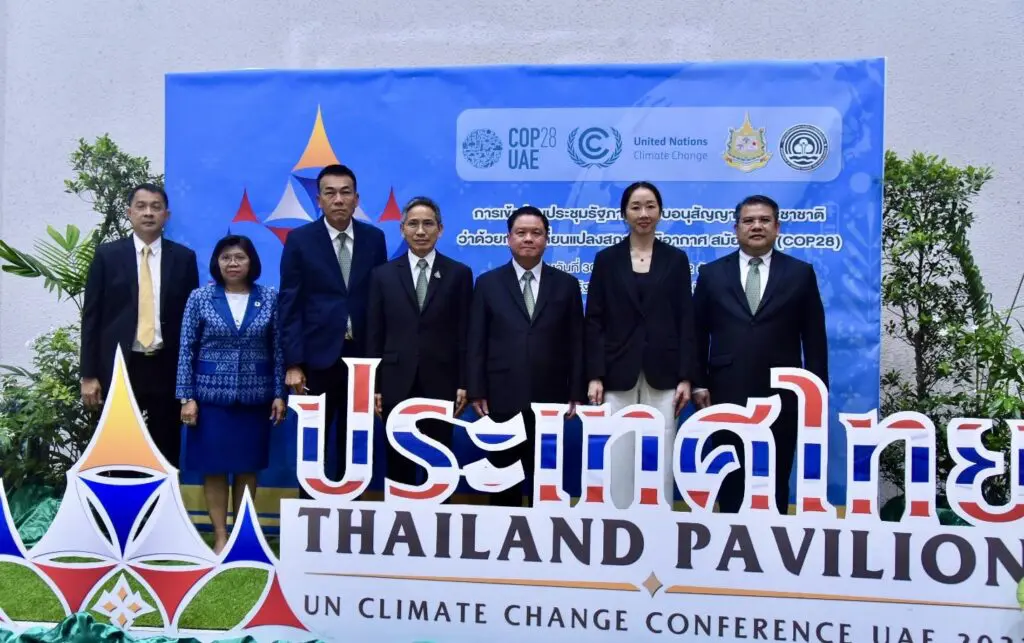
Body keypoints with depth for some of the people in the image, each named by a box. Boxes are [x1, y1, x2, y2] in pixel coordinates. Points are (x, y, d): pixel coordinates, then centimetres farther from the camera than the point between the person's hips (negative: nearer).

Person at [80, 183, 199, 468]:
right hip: (120, 367, 0)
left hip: (167, 368, 1)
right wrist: (89, 374, -2)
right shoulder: (107, 255, 3)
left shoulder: (184, 257, 5)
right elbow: (91, 316, 2)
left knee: (167, 452, 6)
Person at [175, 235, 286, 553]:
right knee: (214, 467, 3)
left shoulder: (270, 298, 1)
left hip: (255, 396, 1)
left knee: (248, 466, 8)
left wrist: (279, 394, -1)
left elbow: (278, 349, 2)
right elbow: (186, 350, -1)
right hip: (211, 395, -1)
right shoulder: (200, 297, -1)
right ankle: (221, 537, 13)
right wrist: (187, 397, -6)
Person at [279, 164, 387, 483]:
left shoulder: (374, 238, 5)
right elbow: (289, 304, -4)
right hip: (317, 357, -2)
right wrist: (293, 363, -9)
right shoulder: (300, 239, -1)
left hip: (362, 357, 2)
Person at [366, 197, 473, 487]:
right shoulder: (383, 274, 6)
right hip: (396, 384, 1)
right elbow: (374, 335, 5)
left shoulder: (459, 274, 3)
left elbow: (465, 334, 1)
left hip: (441, 384, -1)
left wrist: (464, 383, -4)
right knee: (398, 463, 8)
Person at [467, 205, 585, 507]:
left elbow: (576, 343, 5)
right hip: (502, 398, 0)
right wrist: (477, 392, -4)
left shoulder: (566, 284, 7)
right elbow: (476, 343, 3)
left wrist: (576, 392, 0)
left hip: (550, 399, 0)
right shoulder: (488, 283, 6)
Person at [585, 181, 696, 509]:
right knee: (617, 458, 2)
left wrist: (686, 377, -4)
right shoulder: (606, 259, 5)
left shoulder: (676, 259, 6)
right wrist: (594, 376, -7)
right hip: (618, 374, 0)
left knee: (661, 458, 3)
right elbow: (594, 322, 1)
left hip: (662, 374, 0)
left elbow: (686, 322, 3)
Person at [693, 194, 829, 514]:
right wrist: (698, 383, 1)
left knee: (776, 480, 7)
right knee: (730, 478, 8)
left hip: (781, 394, 0)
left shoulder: (801, 273, 5)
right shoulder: (711, 273, 7)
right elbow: (698, 333, 7)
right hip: (727, 393, 1)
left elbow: (814, 337, 4)